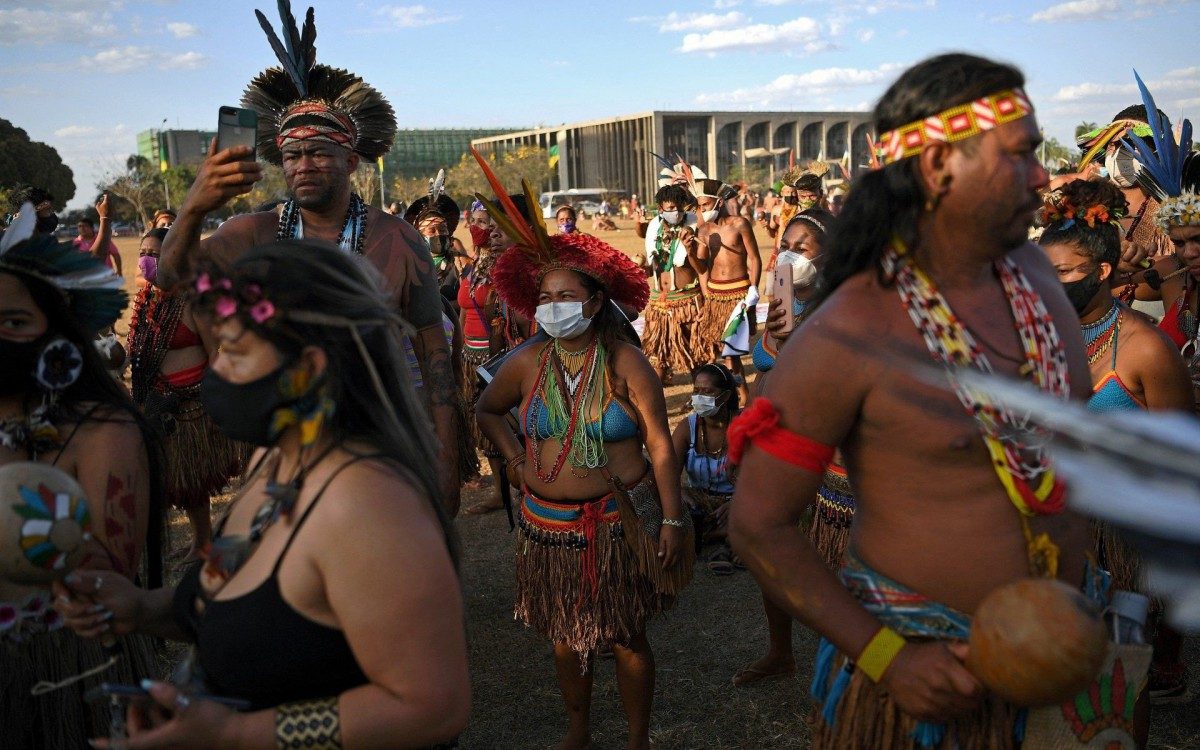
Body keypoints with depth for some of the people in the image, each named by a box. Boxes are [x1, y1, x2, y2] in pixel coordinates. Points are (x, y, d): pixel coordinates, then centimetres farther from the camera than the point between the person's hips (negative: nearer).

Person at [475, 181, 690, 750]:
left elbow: (659, 446, -7)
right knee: (565, 637, 15)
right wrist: (514, 457, 3)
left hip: (619, 521, -3)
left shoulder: (626, 364, -9)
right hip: (548, 522, 3)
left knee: (626, 638, 8)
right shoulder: (527, 364, -1)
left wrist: (672, 520, -10)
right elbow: (486, 410, 17)